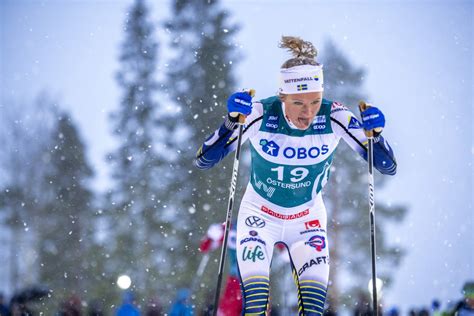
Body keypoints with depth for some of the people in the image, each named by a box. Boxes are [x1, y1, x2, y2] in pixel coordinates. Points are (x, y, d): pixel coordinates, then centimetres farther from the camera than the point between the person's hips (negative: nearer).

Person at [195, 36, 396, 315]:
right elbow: (203, 161, -25)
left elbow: (389, 167, -16)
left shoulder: (334, 118, -21)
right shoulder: (261, 114, -25)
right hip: (260, 214, -1)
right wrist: (232, 122, -40)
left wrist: (374, 133, -36)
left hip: (307, 217, 1)